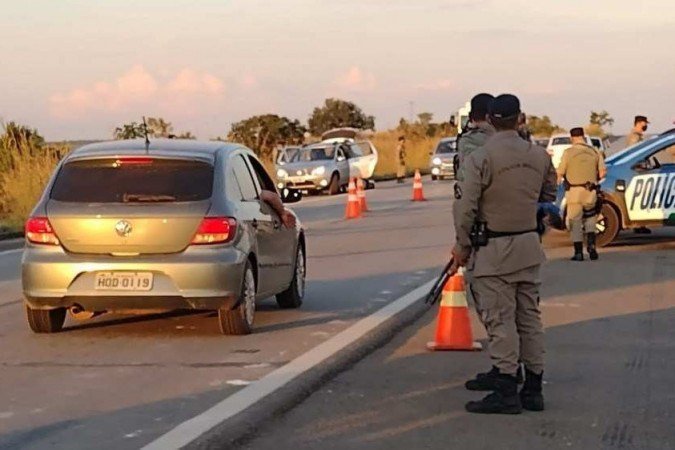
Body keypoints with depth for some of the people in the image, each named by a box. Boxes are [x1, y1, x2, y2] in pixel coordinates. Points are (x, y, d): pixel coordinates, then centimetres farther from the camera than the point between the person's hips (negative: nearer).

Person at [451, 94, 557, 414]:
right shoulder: (539, 156, 3)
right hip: (529, 246, 6)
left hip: (493, 250, -6)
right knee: (529, 317, 11)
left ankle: (506, 392, -2)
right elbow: (549, 195, 17)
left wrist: (462, 246, -2)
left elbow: (466, 207, -13)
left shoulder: (480, 158, -13)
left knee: (500, 319, -3)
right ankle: (533, 389, 15)